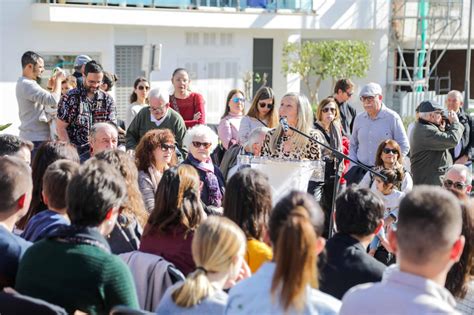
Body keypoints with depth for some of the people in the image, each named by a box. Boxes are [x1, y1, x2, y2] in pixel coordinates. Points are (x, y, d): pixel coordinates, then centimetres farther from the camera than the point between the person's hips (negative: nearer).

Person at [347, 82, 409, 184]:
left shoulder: (392, 118, -3)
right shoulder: (359, 118, 10)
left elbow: (404, 146, -3)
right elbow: (353, 145, 20)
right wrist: (353, 165, 6)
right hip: (360, 171, 4)